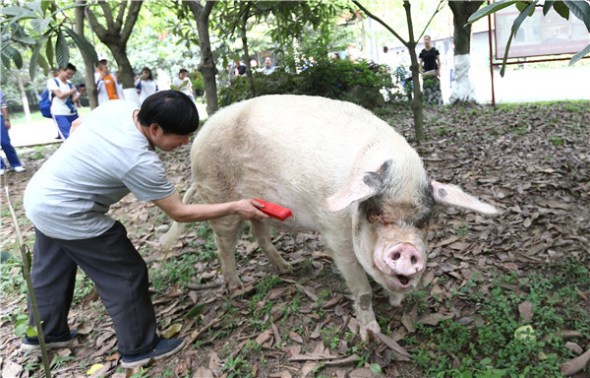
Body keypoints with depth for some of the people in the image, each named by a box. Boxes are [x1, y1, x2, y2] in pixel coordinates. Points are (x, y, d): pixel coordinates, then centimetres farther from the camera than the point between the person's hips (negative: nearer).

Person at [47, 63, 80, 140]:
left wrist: (79, 93, -13)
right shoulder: (52, 82, 0)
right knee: (69, 138, -15)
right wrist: (73, 91, -1)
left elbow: (74, 99, 6)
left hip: (73, 113, 6)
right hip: (60, 114, -6)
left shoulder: (70, 84, 15)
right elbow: (60, 95, -13)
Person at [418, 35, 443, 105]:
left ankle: (437, 102, -2)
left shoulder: (435, 50, 4)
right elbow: (420, 63, 12)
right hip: (426, 72, 2)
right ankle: (428, 103, 1)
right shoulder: (422, 52, 8)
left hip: (434, 71, -2)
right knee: (426, 88, -3)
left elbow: (439, 61, 4)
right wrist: (421, 69, -2)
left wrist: (439, 70, -5)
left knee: (436, 87, -5)